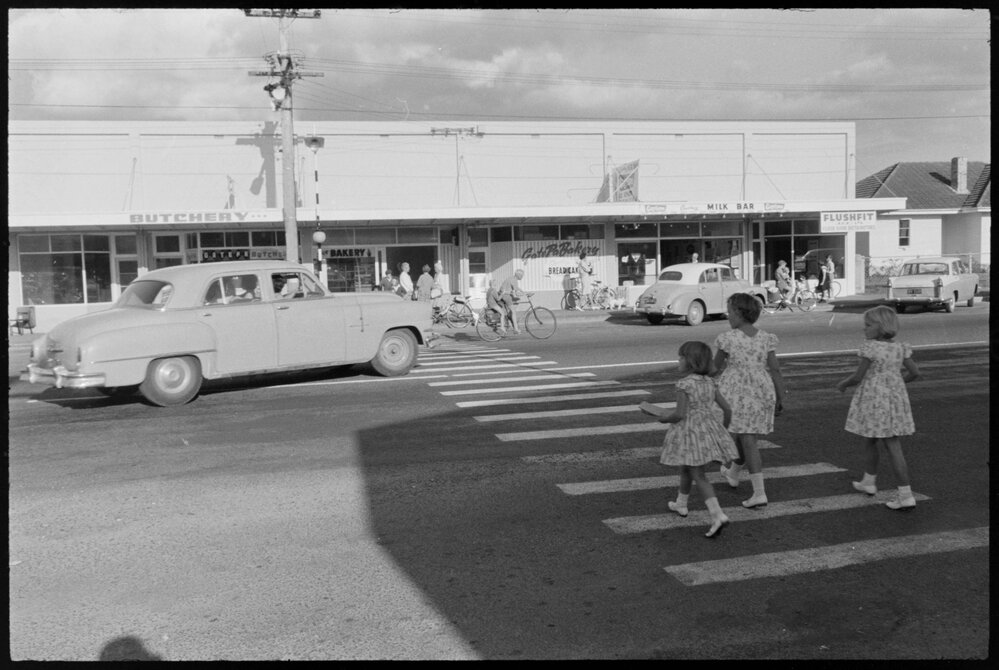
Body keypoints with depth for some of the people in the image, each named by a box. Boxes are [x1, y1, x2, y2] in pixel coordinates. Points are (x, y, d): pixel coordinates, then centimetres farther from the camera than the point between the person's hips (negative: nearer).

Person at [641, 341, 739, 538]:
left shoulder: (684, 385, -15)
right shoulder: (710, 383, 4)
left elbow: (679, 414, -20)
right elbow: (727, 409, 5)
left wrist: (664, 418, -1)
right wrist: (722, 431, 18)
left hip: (690, 433, -7)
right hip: (709, 431, 7)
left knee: (699, 476, -4)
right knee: (686, 469, 25)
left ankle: (718, 516, -16)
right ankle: (680, 504, 41)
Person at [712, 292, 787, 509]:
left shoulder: (728, 338, -12)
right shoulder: (765, 339, -1)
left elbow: (717, 365, 1)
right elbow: (775, 370, -3)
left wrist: (717, 371, 25)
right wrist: (779, 400, 2)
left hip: (736, 394, -5)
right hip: (762, 394, 5)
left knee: (747, 442, 3)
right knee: (745, 435, 20)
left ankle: (759, 492, 5)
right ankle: (732, 473, 36)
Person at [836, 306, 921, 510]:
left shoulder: (870, 347, -16)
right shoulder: (900, 348, 1)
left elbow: (858, 376, -15)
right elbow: (915, 372, 3)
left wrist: (843, 384, 4)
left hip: (873, 400, -6)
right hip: (895, 399, 6)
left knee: (893, 448, 6)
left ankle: (906, 495, 12)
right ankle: (868, 483, 23)